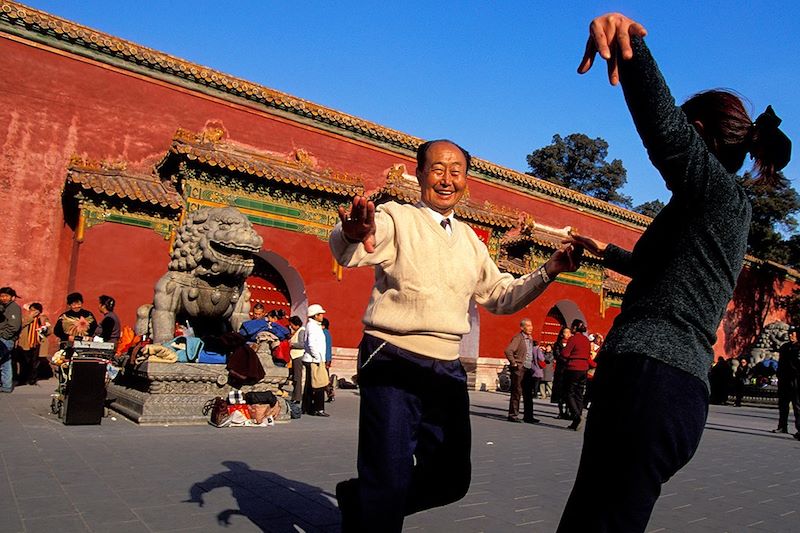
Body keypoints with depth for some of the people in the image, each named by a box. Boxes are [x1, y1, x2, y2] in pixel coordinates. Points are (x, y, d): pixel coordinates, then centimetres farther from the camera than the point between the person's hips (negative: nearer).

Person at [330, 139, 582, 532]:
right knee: (389, 482, -7)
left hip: (448, 370, 7)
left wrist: (548, 271, 6)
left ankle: (358, 500, 34)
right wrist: (354, 235, -49)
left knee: (451, 479, 13)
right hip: (394, 365, -6)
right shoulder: (397, 218, -4)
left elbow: (500, 296, 21)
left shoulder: (471, 241, 15)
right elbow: (346, 250, -24)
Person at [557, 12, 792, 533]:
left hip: (651, 377, -10)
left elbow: (665, 132, -22)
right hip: (679, 386, 10)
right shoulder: (728, 210, 29)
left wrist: (631, 41, -35)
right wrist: (608, 253, 58)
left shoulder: (723, 190, 1)